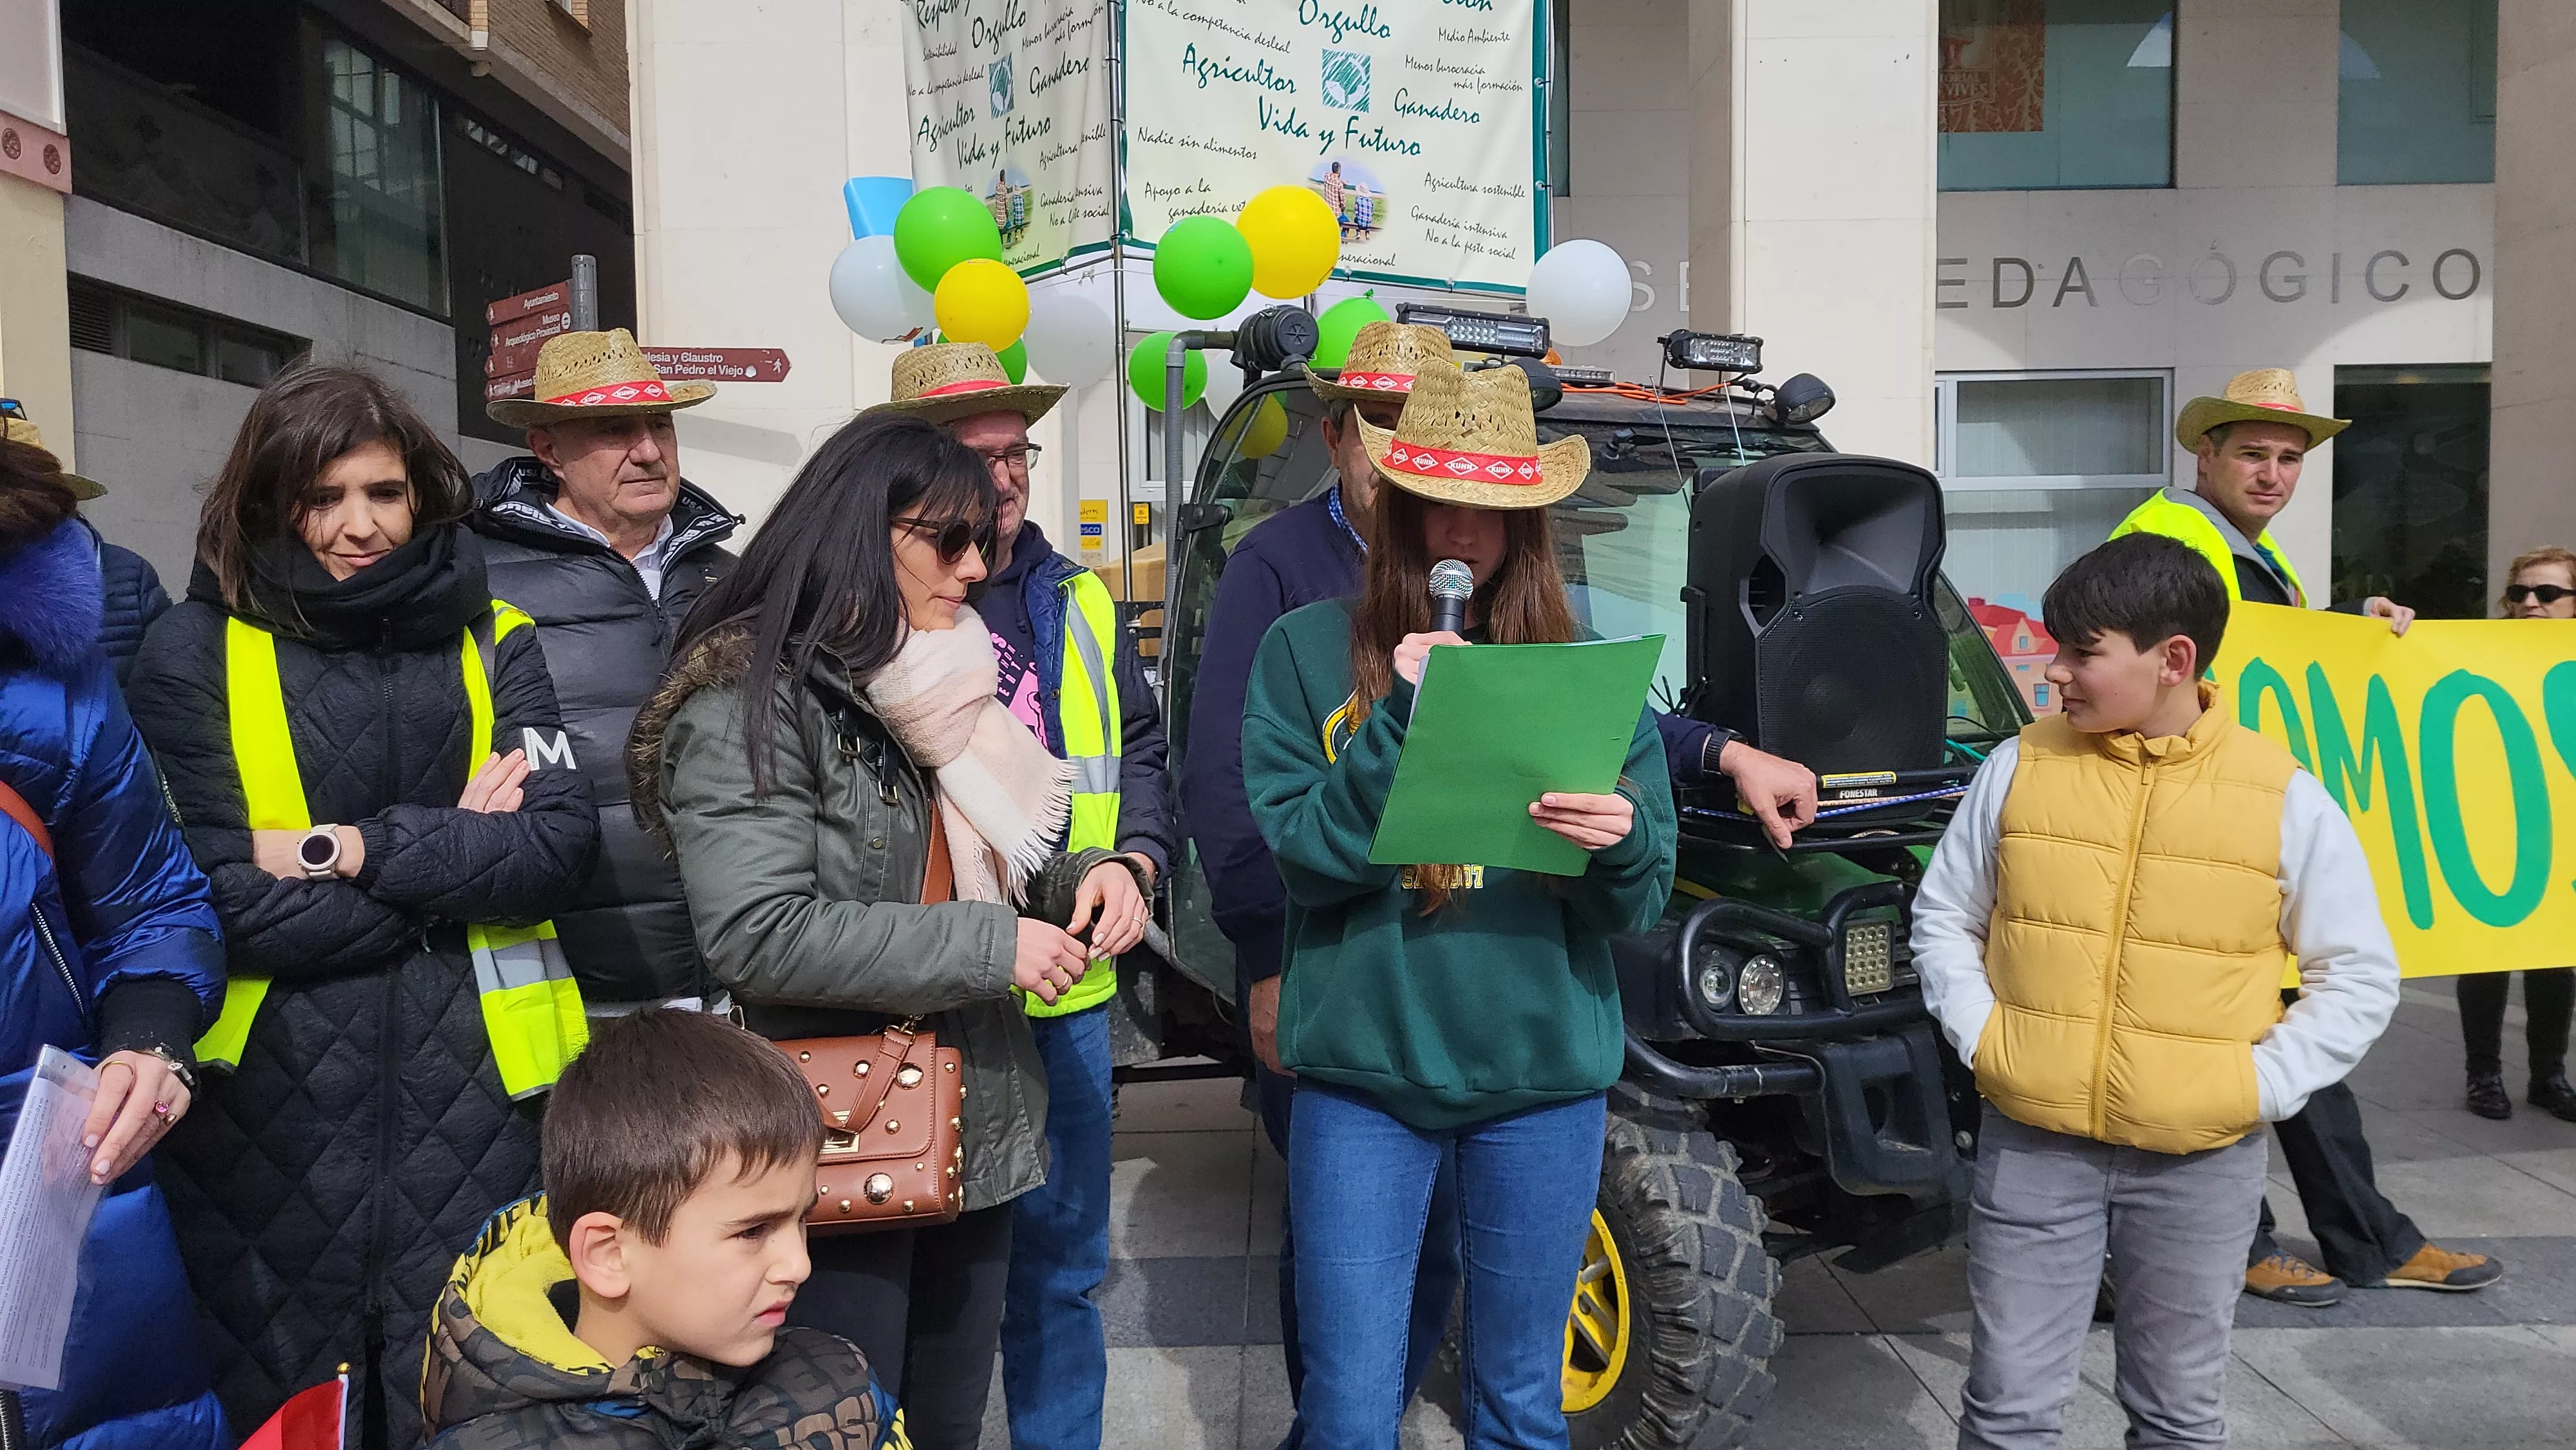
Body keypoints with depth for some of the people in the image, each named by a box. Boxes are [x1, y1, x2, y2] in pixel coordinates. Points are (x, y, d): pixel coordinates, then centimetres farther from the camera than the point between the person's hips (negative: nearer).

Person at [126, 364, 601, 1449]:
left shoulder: (492, 642, 7)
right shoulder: (195, 654, 1)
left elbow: (559, 845, -6)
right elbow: (223, 903, -9)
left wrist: (352, 849, -12)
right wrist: (450, 853, -6)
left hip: (470, 1093, 1)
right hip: (270, 1106, -1)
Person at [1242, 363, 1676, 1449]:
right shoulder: (1304, 649, -1)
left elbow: (1643, 903, 0)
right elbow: (1303, 856, -9)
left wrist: (1622, 842, -22)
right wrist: (1402, 719, -19)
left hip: (1543, 1072, 2)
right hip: (1361, 1071, -1)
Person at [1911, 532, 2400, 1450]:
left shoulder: (2285, 799, -5)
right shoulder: (2017, 766, -1)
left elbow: (2361, 976, 2)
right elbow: (1943, 917, 9)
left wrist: (2261, 1084, -8)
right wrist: (1981, 1037, -4)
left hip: (2201, 1163, 0)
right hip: (2031, 1146, 1)